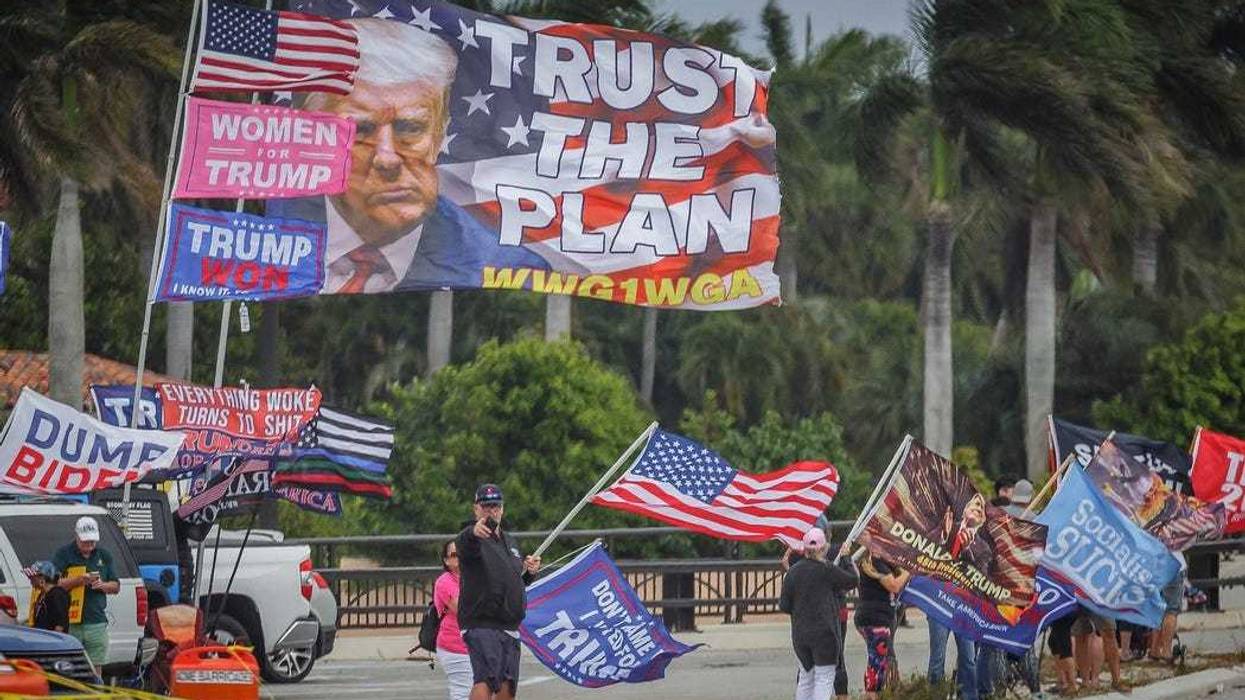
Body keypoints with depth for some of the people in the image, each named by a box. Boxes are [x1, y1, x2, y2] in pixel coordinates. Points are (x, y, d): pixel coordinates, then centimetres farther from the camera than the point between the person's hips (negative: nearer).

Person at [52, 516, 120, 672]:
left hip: (96, 622, 3)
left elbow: (116, 587, 18)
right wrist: (78, 580, -18)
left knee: (95, 671, 2)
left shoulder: (104, 555, 14)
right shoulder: (64, 554, 2)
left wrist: (102, 585, -4)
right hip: (70, 623, -3)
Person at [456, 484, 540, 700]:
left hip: (510, 627, 8)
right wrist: (474, 533, -55)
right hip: (481, 624, -8)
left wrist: (529, 571, 7)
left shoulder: (509, 541, 20)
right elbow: (465, 545, -31)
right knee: (485, 681, -24)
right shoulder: (472, 538, -5)